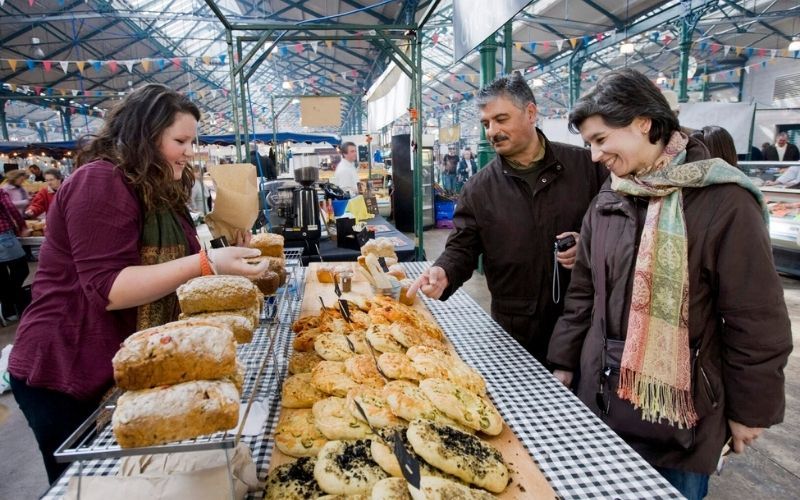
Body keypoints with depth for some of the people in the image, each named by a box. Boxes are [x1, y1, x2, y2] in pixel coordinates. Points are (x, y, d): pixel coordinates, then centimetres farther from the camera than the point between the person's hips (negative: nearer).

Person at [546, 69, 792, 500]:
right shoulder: (607, 199, 3)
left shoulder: (723, 201, -14)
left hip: (678, 410, -5)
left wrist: (750, 410, -5)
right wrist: (564, 362, 8)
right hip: (600, 395, 5)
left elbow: (756, 320, -10)